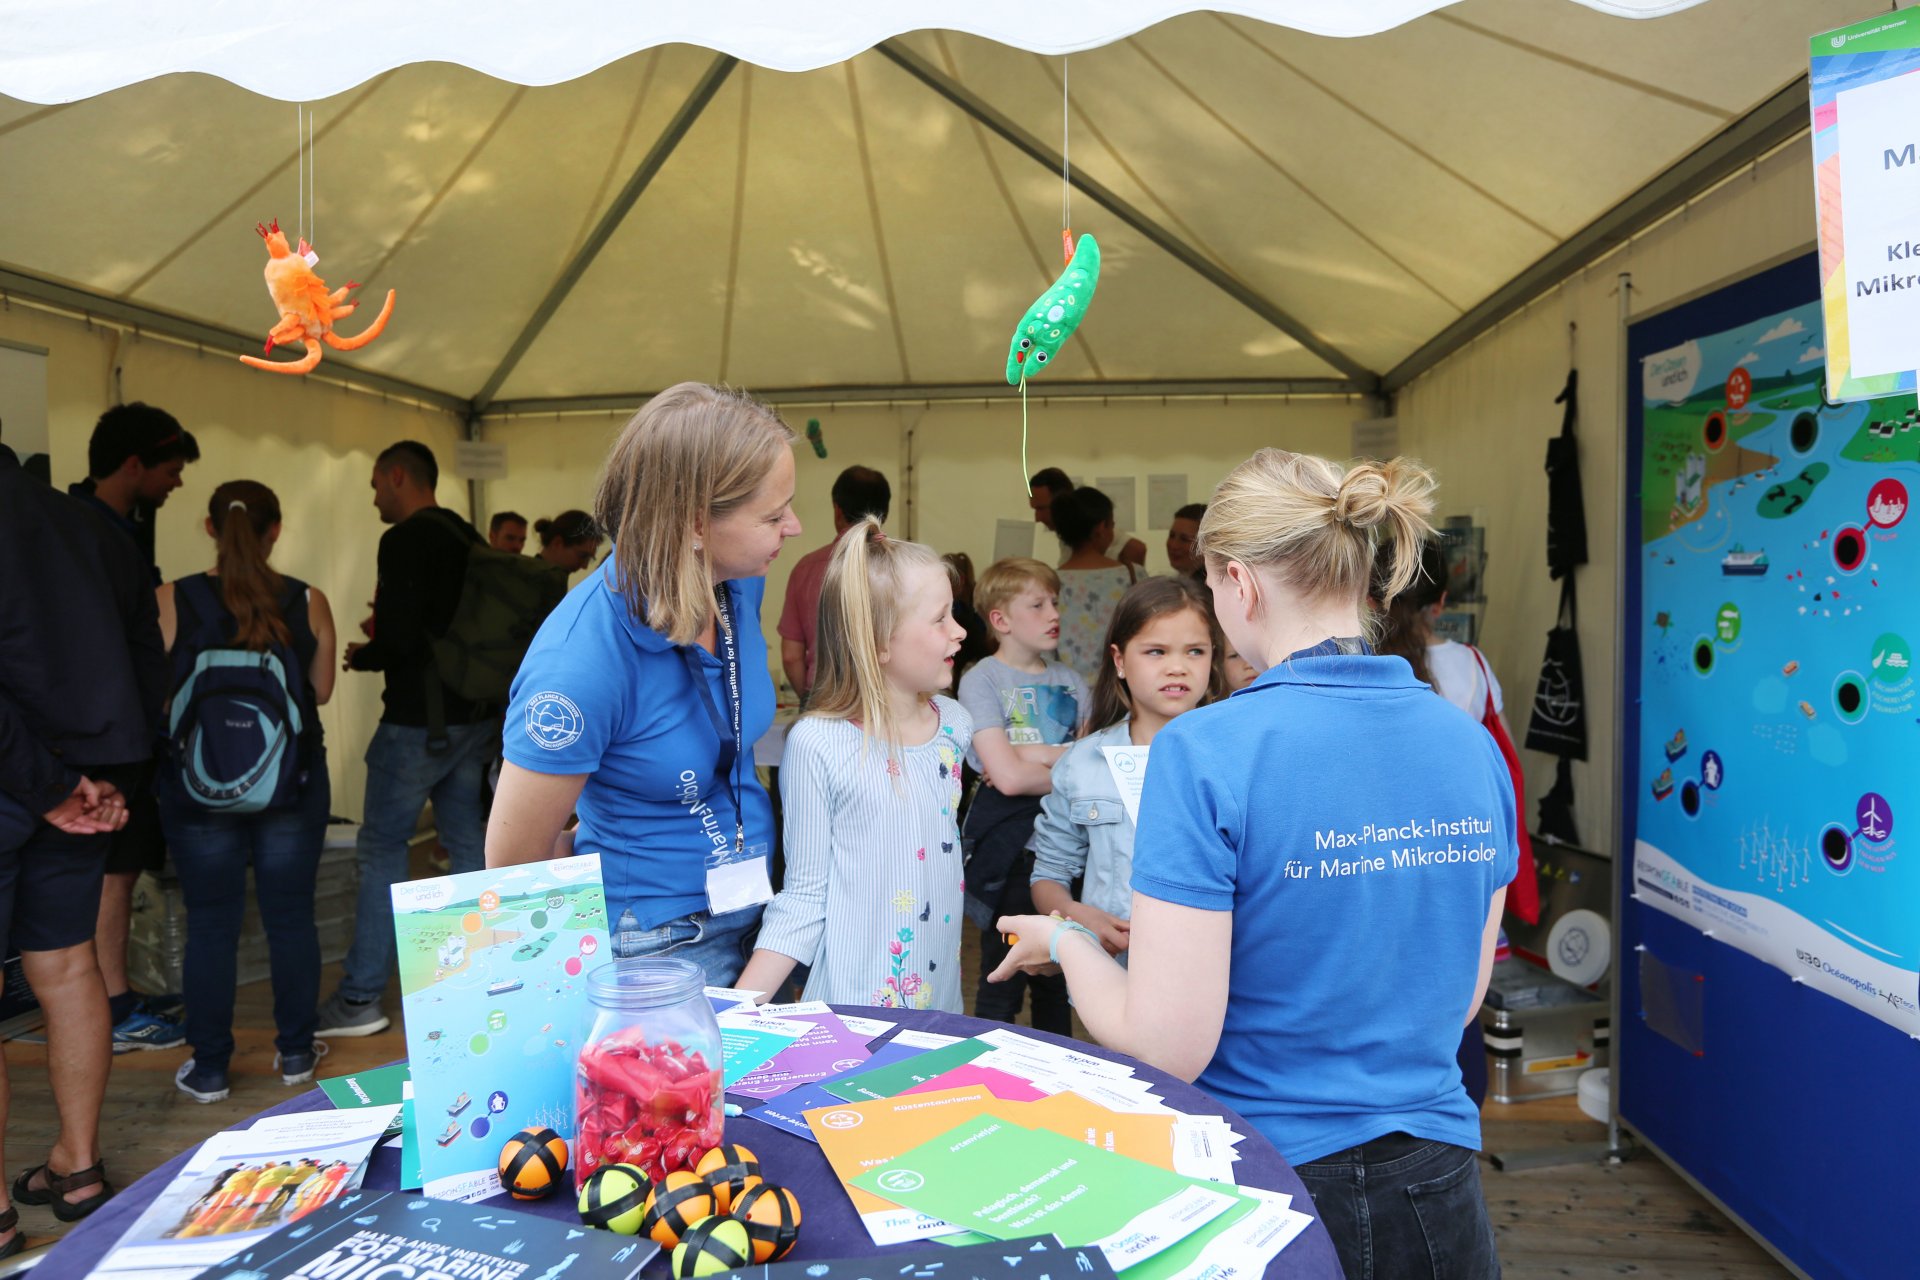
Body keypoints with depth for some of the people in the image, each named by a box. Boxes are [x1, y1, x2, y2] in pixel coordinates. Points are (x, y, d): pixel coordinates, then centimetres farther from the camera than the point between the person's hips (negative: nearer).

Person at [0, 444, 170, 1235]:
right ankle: (78, 1168, 23)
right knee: (66, 967, 14)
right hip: (85, 780, 7)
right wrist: (116, 776, 8)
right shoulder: (93, 530, 12)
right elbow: (146, 663, 12)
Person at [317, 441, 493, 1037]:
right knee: (467, 839, 13)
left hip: (420, 717, -8)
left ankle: (360, 999, 5)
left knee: (381, 848, 0)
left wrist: (363, 656, 0)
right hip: (476, 714, 8)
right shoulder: (468, 537, 12)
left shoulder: (406, 540, -13)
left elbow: (400, 637, -21)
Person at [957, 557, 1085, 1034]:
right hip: (1008, 847, -5)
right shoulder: (983, 679, -8)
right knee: (1002, 983, 4)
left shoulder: (1069, 679, 9)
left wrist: (1040, 754, -10)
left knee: (1058, 981, 16)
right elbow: (1007, 775, -18)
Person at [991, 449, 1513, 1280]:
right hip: (1437, 1199, 5)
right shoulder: (1472, 746, -4)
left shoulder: (1207, 752, -22)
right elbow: (1458, 999, 7)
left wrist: (1065, 942, -2)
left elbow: (1168, 1049, -20)